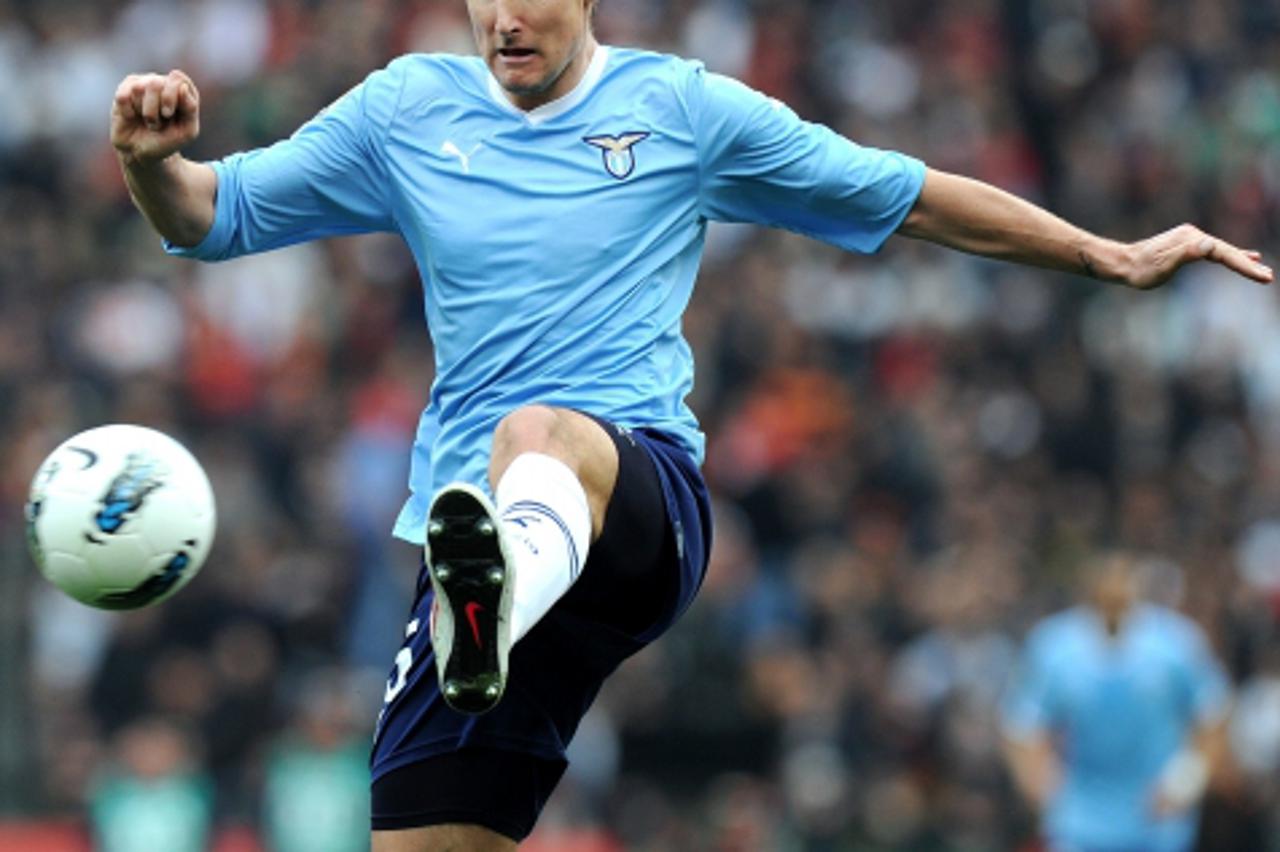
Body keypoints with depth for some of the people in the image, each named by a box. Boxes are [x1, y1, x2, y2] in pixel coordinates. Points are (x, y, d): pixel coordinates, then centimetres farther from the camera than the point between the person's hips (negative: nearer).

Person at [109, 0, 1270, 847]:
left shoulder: (683, 110, 10)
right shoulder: (405, 114, 15)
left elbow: (905, 199, 18)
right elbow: (210, 217, 17)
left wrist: (1115, 258, 18)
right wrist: (152, 161, -6)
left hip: (644, 488, -4)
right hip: (476, 524, 4)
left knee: (538, 433, -40)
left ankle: (494, 612, -75)